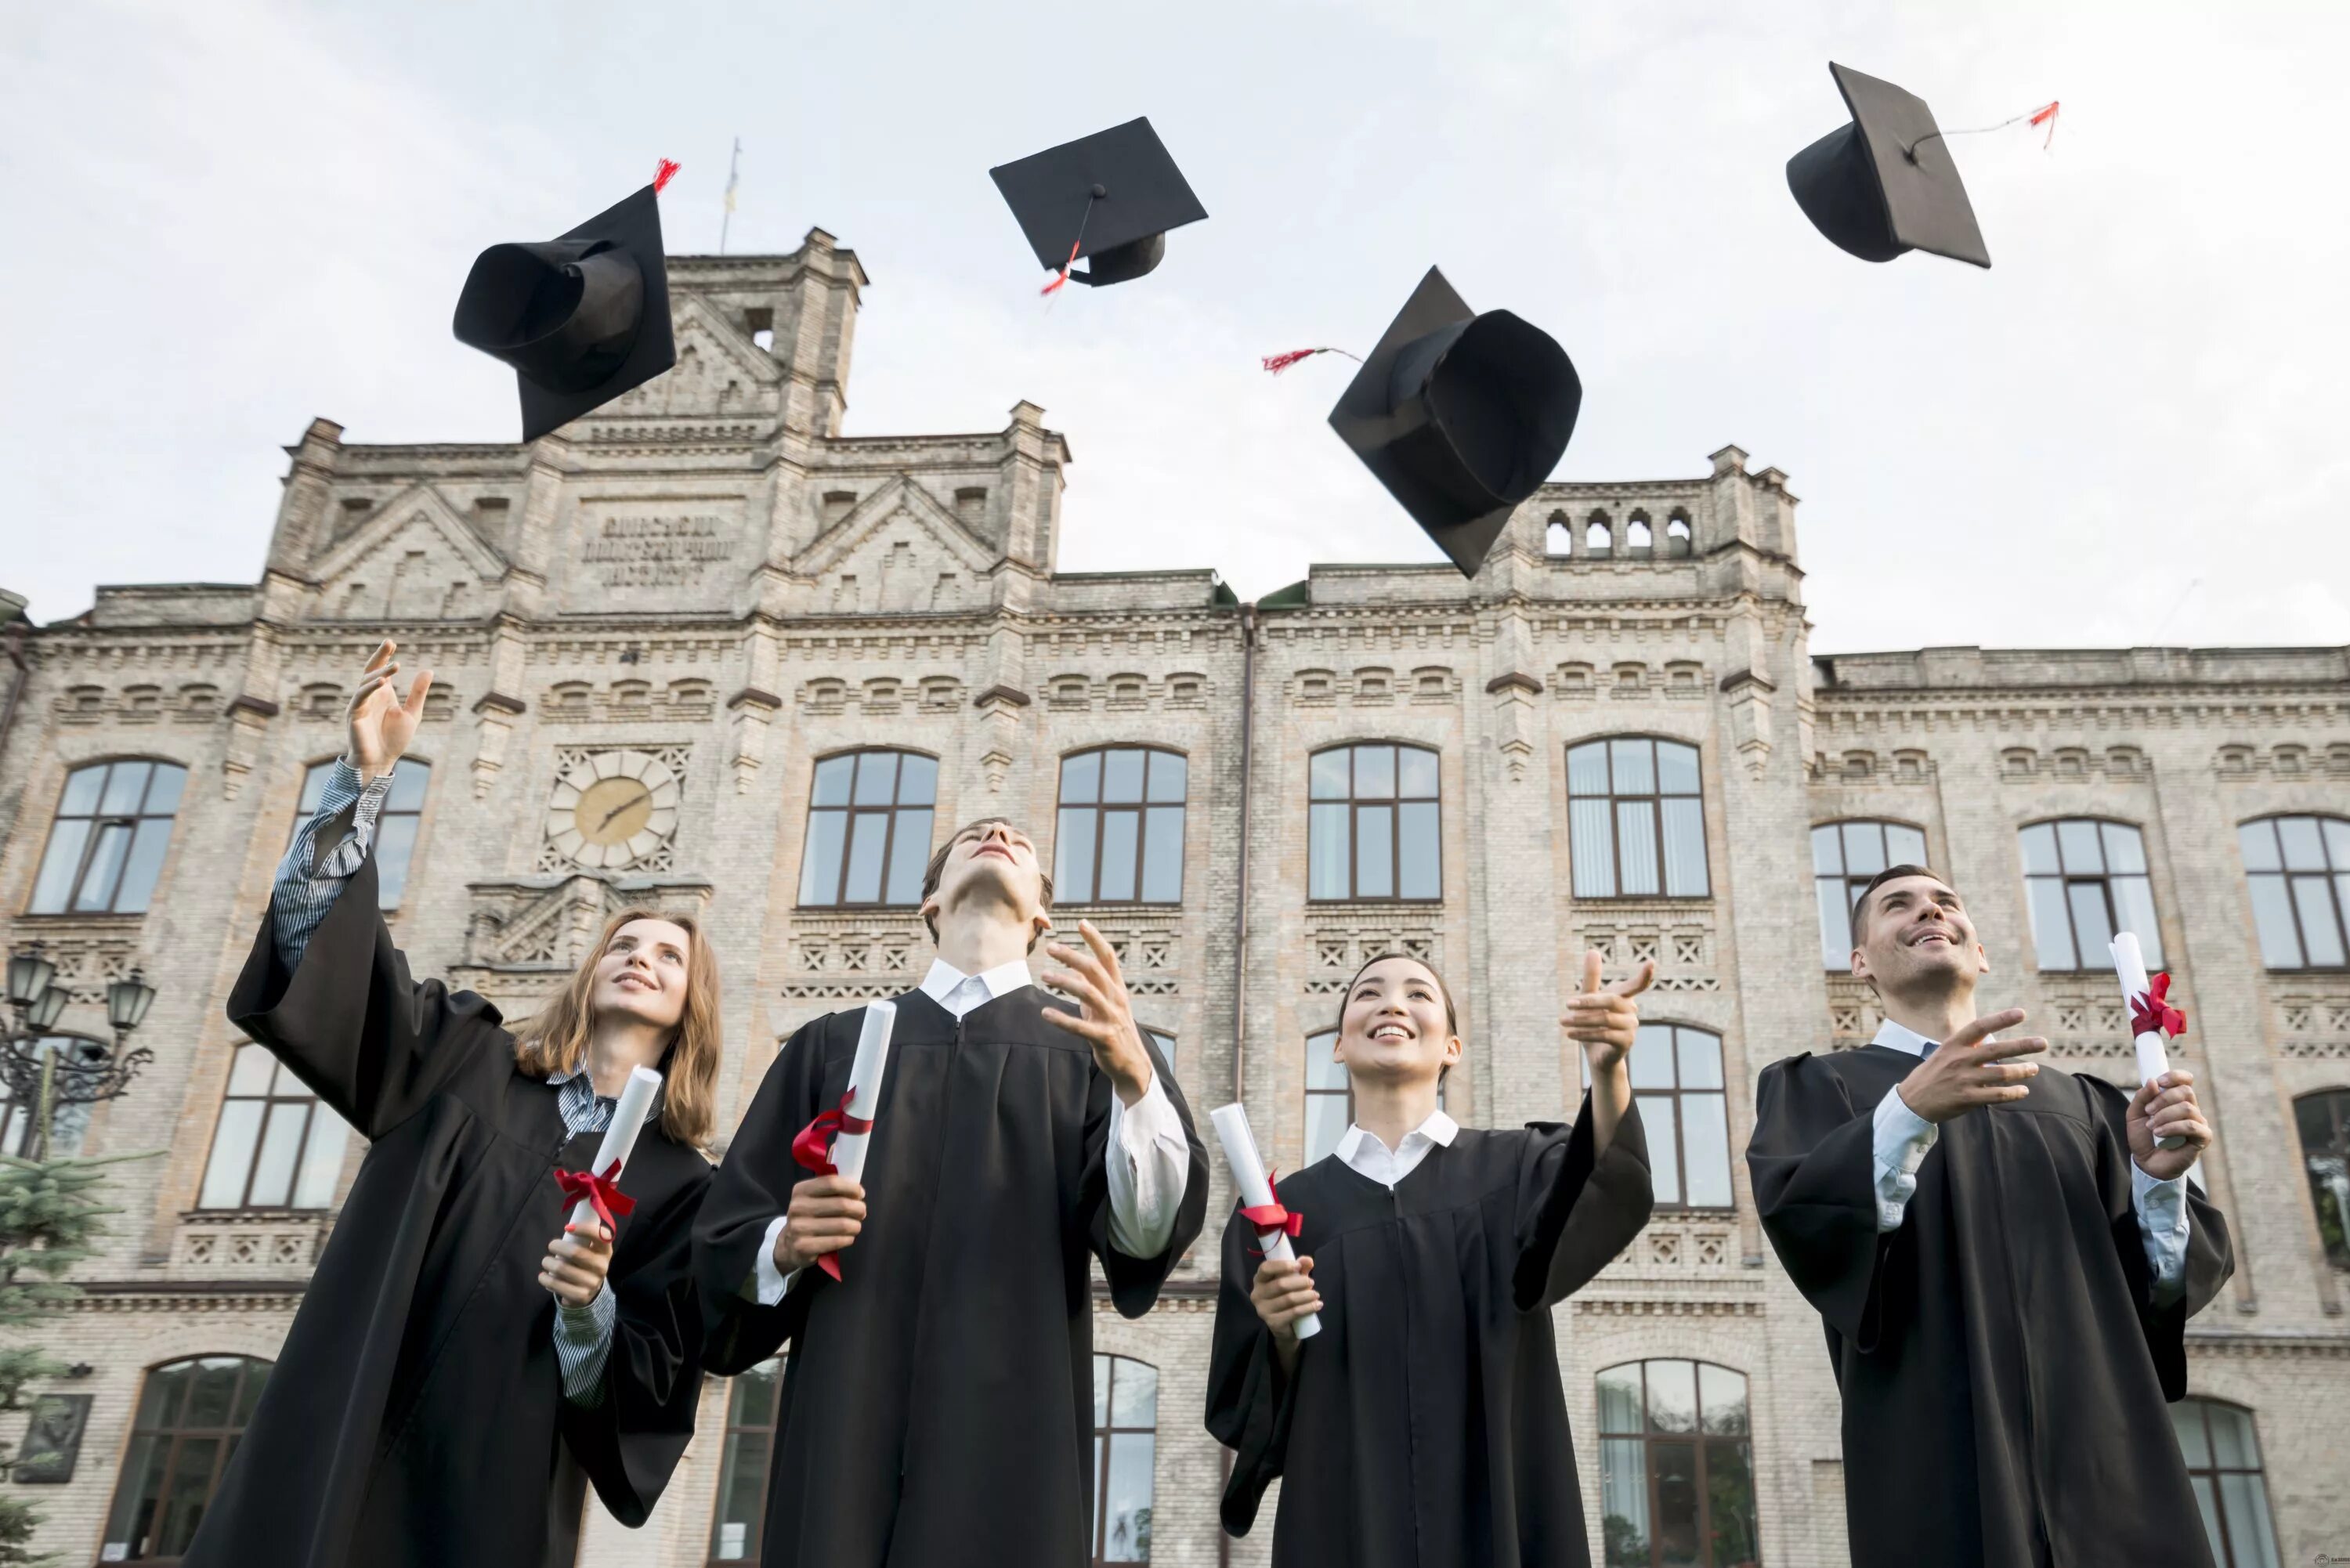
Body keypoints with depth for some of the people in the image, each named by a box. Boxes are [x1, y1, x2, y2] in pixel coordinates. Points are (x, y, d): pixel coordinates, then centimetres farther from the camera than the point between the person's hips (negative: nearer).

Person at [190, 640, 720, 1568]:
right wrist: (367, 774, -11)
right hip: (331, 1467, 1)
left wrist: (589, 1306, -19)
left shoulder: (679, 1184, 6)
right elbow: (316, 935, 0)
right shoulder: (468, 1061, 9)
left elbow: (652, 1388, 1)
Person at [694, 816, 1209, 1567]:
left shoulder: (1100, 1044, 8)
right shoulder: (831, 1045, 12)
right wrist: (785, 1246, -12)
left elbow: (1147, 1233, -8)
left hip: (1011, 1442, -1)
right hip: (841, 1435, 1)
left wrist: (1134, 1079, -26)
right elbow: (724, 1245, 10)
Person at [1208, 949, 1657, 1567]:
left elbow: (1608, 1198, -21)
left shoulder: (1514, 1168, 2)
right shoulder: (1284, 1210, 5)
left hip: (1498, 1512, 0)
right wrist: (1281, 1336, -16)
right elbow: (1252, 1405, 4)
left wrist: (1608, 1069, -39)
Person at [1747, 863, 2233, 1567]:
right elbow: (1801, 1223, -14)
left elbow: (2148, 1294, 9)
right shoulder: (1818, 1087, 6)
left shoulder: (2080, 1103, 17)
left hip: (2108, 1468, 4)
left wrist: (2159, 1178, -9)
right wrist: (1910, 1111, -29)